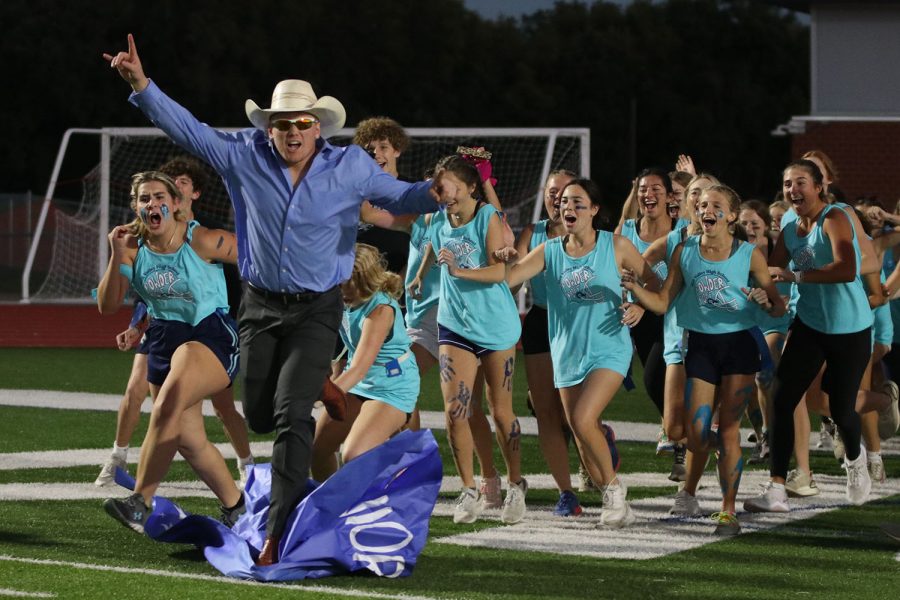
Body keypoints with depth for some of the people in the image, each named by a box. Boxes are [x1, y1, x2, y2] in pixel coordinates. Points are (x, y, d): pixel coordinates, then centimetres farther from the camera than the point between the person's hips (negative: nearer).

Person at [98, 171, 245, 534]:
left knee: (168, 405, -30)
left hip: (212, 332, -6)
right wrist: (118, 256, -13)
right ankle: (235, 506, 30)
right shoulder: (133, 248, 0)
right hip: (164, 338, 6)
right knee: (189, 441, 9)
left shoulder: (203, 241, -14)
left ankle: (141, 503, -29)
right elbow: (107, 306, -3)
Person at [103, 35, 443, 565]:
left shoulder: (350, 166, -7)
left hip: (317, 308, -3)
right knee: (259, 416, 12)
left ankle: (280, 529, -13)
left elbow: (396, 196, 1)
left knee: (290, 416, -16)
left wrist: (432, 194, -22)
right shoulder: (245, 155, -5)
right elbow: (187, 128, -3)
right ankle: (315, 382, 45)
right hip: (261, 304, 4)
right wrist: (142, 86, -13)